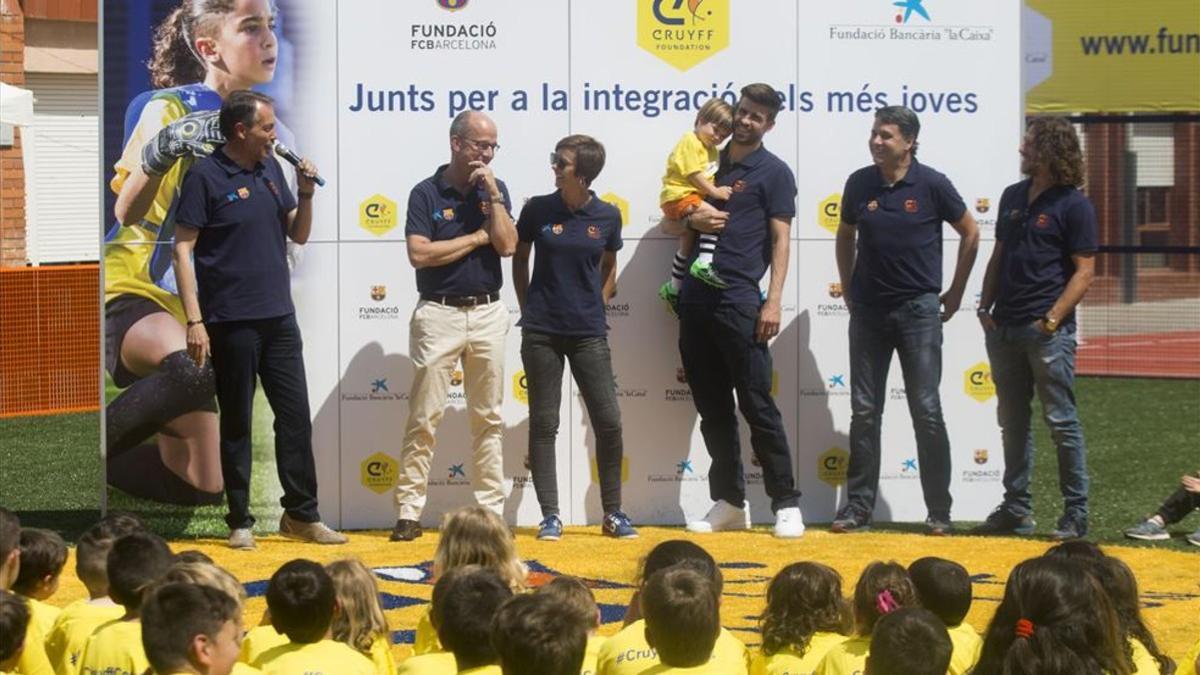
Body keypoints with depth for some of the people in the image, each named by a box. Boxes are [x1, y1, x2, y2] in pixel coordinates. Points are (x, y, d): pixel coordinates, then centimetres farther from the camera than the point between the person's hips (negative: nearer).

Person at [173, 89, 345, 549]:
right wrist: (194, 321, -16)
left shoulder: (271, 170, 11)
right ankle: (240, 522, 10)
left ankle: (302, 514, 16)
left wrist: (306, 192, -2)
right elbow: (183, 250, -11)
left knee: (296, 416, 7)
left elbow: (298, 235, 17)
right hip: (232, 322, -6)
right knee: (237, 423, 2)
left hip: (279, 318, 6)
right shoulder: (205, 176, -8)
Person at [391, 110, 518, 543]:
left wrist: (493, 195, -10)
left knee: (488, 419, 6)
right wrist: (477, 237, -9)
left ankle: (491, 510, 10)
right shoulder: (426, 194, -3)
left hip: (487, 313, 4)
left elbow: (507, 246, -5)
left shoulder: (495, 190, 8)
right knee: (424, 418, -4)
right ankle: (409, 511, -2)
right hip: (439, 313, -4)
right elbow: (419, 254, -15)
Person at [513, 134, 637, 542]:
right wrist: (529, 309, 8)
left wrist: (596, 307, 8)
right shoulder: (538, 210, -2)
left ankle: (613, 513, 12)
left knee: (608, 422, -2)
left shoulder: (607, 217, 0)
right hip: (542, 332, 0)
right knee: (543, 424, 2)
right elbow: (519, 259, 11)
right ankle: (550, 515, 9)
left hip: (589, 333, 0)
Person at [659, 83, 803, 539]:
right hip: (695, 300, 6)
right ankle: (729, 503, 14)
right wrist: (692, 221, -3)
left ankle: (786, 504, -3)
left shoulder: (773, 173, 2)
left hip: (739, 301, -5)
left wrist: (774, 301, -13)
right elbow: (669, 224, 21)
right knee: (712, 409, 7)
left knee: (758, 406, -7)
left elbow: (780, 240, -3)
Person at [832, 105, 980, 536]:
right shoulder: (860, 184, 3)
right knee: (864, 411, 5)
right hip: (868, 308, 3)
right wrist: (847, 287, 15)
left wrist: (955, 292, 6)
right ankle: (858, 507, 10)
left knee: (927, 411, -2)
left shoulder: (931, 185, -6)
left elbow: (970, 234, 5)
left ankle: (939, 512, 4)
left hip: (919, 309, -3)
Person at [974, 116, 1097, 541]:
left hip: (1048, 330, -7)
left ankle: (1076, 513, 1)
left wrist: (1053, 318, -17)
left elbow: (1084, 271, -9)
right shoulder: (1013, 197, 14)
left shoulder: (1073, 205, -7)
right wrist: (986, 306, 8)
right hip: (1005, 327, 7)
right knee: (1013, 422, 11)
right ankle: (1016, 509, 19)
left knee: (1061, 421, -4)